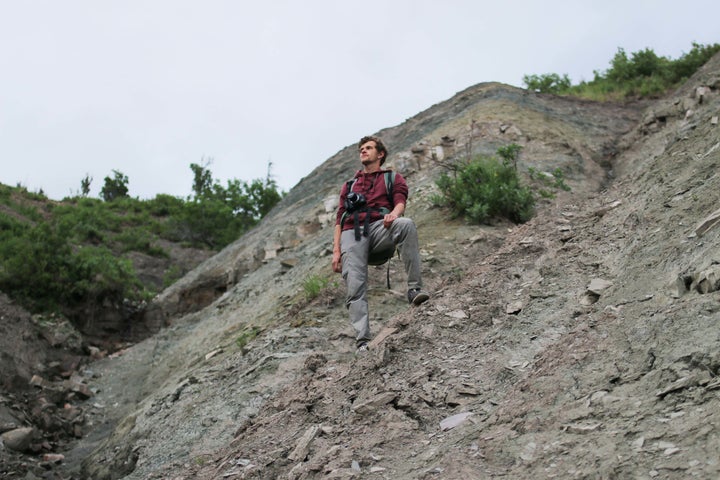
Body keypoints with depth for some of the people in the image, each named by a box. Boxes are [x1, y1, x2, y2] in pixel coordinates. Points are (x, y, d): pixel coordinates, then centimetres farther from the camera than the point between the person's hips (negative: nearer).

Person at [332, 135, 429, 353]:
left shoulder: (392, 178, 25)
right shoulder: (349, 185, 34)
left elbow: (400, 201, 5)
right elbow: (339, 219, 25)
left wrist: (394, 213, -22)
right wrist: (336, 251, 10)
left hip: (378, 227, -2)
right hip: (351, 233, 2)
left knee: (406, 224, -37)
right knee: (355, 288, -18)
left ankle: (415, 289, -39)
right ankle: (362, 340, -22)